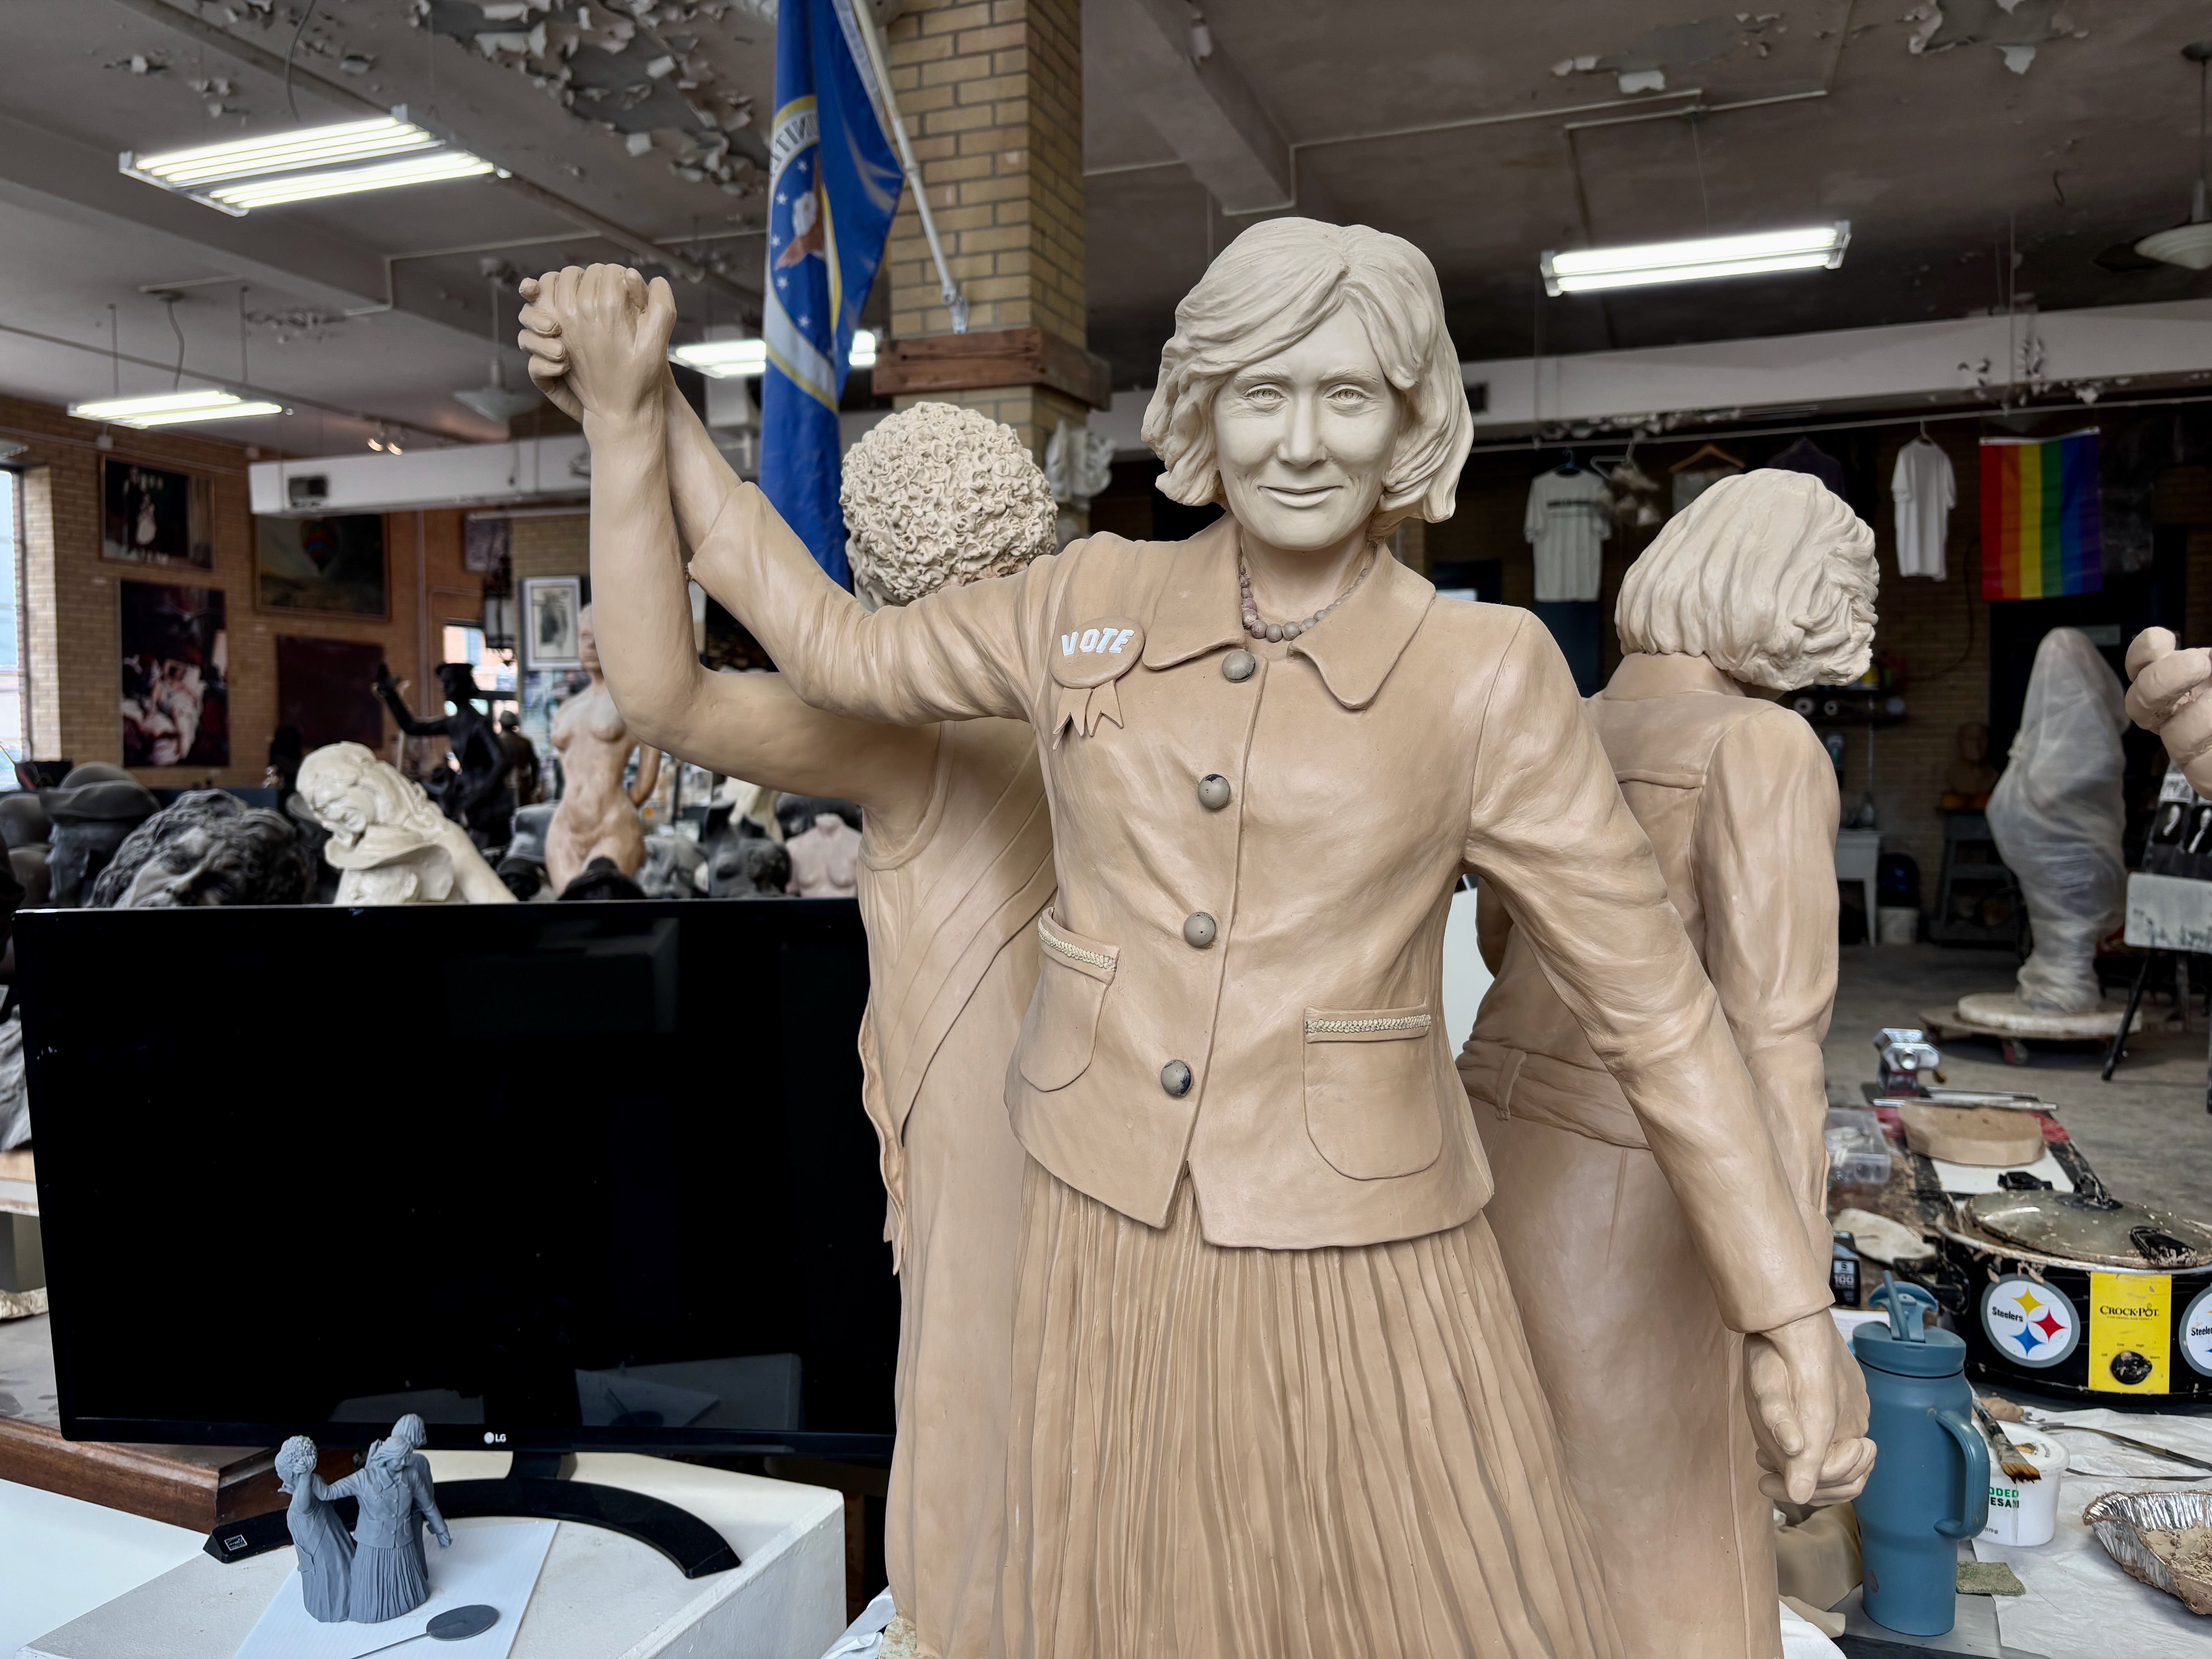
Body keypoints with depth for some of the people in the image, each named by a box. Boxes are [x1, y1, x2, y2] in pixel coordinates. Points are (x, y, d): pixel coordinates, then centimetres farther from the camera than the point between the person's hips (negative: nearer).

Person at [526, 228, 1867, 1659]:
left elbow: (1658, 1006, -5)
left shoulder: (1486, 679, -8)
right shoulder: (1089, 607, 0)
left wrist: (1791, 1316, -6)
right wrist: (636, 415, 12)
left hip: (1355, 1261, -2)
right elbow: (845, 651, 12)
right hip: (1108, 1235, 3)